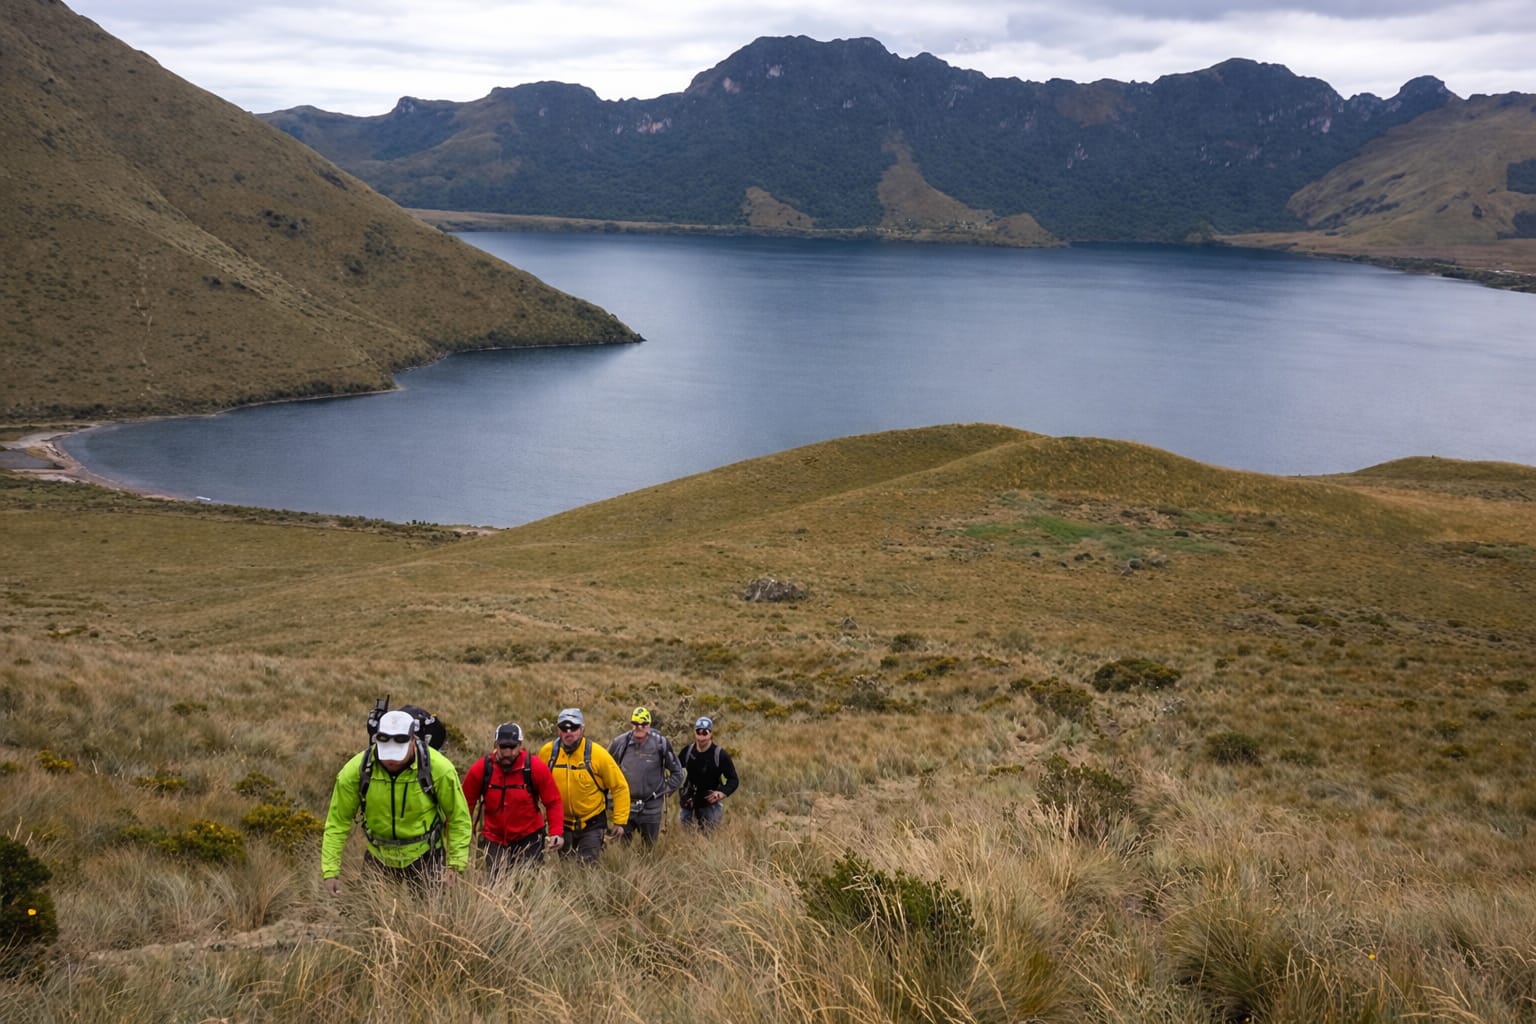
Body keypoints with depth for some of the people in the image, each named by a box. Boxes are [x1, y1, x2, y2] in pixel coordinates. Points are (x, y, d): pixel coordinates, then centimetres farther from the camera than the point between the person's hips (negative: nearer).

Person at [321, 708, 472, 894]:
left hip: (425, 857, -1)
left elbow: (459, 818, -8)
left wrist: (456, 866, -11)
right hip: (378, 858, 2)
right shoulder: (356, 770, -18)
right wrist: (330, 871, -10)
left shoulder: (439, 769, -21)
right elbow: (337, 822, -7)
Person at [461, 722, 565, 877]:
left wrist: (557, 832, -15)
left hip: (529, 839, -1)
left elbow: (553, 802, -5)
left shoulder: (536, 768, -12)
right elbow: (466, 804, 1)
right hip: (494, 840, 1)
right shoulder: (480, 769, -10)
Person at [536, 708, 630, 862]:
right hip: (561, 824, 3)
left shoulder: (597, 753, -15)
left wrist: (620, 822, -9)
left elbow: (620, 787, -7)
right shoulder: (547, 752, -8)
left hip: (591, 825, -3)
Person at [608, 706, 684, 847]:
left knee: (650, 847, 10)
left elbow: (677, 771, 5)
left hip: (651, 807, -1)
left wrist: (667, 790, 3)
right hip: (625, 804, 1)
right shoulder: (620, 743, -6)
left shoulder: (660, 743, -8)